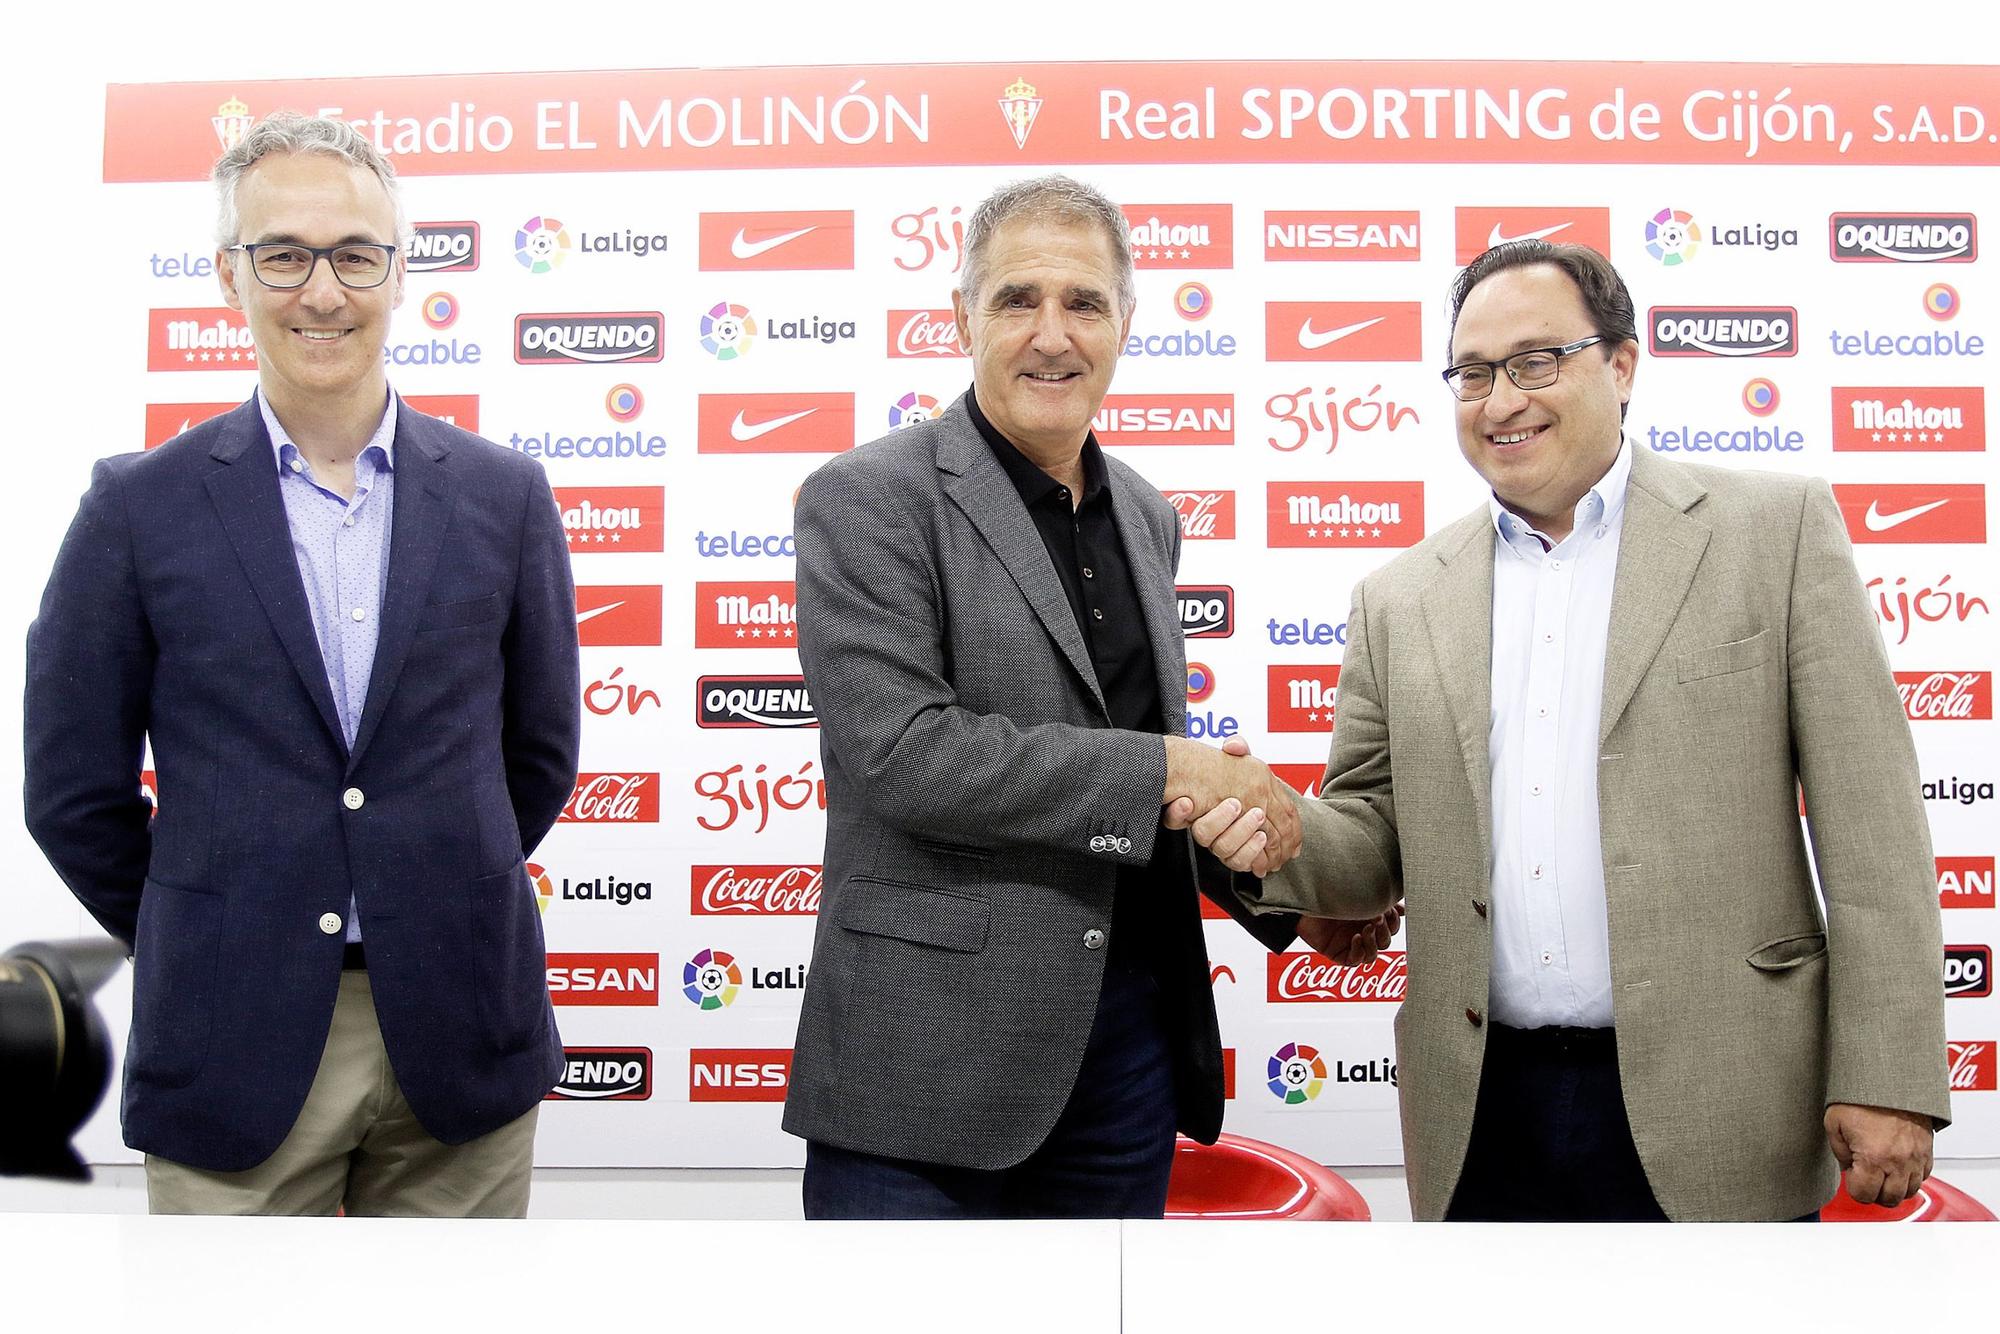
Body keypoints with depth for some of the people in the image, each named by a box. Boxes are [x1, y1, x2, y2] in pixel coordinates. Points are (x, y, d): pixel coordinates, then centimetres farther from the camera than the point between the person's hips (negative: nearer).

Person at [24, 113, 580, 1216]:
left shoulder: (503, 496, 2)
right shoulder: (141, 505, -1)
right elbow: (74, 790, 3)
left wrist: (443, 911, 10)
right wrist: (210, 947, 6)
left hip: (458, 1036, 1)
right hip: (234, 1045, -1)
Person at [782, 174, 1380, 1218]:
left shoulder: (1146, 517, 13)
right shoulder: (866, 500, -9)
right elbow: (904, 754, -21)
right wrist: (1165, 771, -17)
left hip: (1131, 1033, 7)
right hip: (930, 1051, -6)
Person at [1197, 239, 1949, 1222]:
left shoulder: (1776, 527, 1)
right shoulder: (1401, 600, 8)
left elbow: (1868, 826, -3)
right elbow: (1379, 845, 10)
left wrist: (1887, 1079, -8)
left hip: (1708, 1111, -2)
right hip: (1483, 1117, 3)